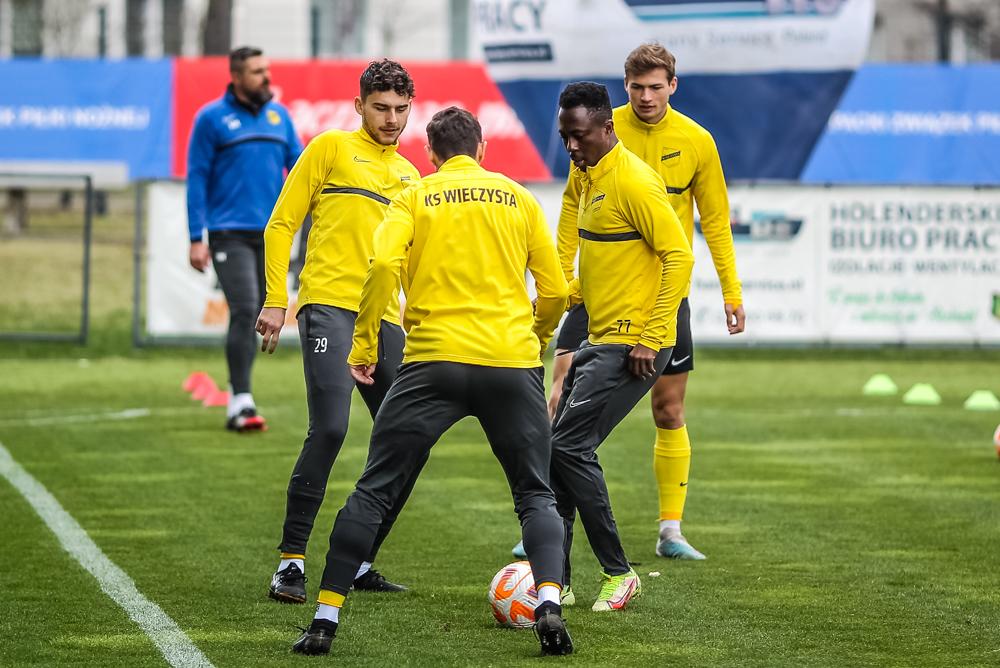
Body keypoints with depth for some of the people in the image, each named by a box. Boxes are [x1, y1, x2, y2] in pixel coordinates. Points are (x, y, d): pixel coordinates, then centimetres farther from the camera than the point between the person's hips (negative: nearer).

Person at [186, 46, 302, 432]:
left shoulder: (279, 115, 12)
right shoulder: (212, 118, -1)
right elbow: (197, 178, -1)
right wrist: (196, 238, -6)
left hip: (270, 234, 5)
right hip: (230, 234, -5)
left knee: (260, 316, 9)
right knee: (244, 311, -16)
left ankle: (238, 398, 21)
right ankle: (240, 402, -16)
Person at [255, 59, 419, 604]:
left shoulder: (408, 176, 22)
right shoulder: (331, 149, 6)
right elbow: (282, 224, 3)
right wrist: (275, 301, -6)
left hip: (385, 317, 6)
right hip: (329, 306, -6)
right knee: (330, 430, -19)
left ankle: (360, 563, 16)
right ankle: (291, 563, -13)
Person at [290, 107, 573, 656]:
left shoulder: (415, 198, 7)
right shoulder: (518, 198, 13)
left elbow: (384, 265, -10)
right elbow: (555, 290, 11)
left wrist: (363, 346, -2)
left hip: (434, 362, -1)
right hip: (512, 363, 1)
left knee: (374, 492, 6)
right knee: (536, 496, 13)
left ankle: (326, 617, 2)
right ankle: (549, 605, -10)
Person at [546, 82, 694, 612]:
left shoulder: (633, 181, -16)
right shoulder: (584, 175, 12)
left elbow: (679, 256, -19)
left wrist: (650, 340, -20)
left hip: (632, 345, -9)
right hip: (599, 338, 9)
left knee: (569, 447, -13)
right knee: (559, 448, 7)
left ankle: (618, 574, -4)